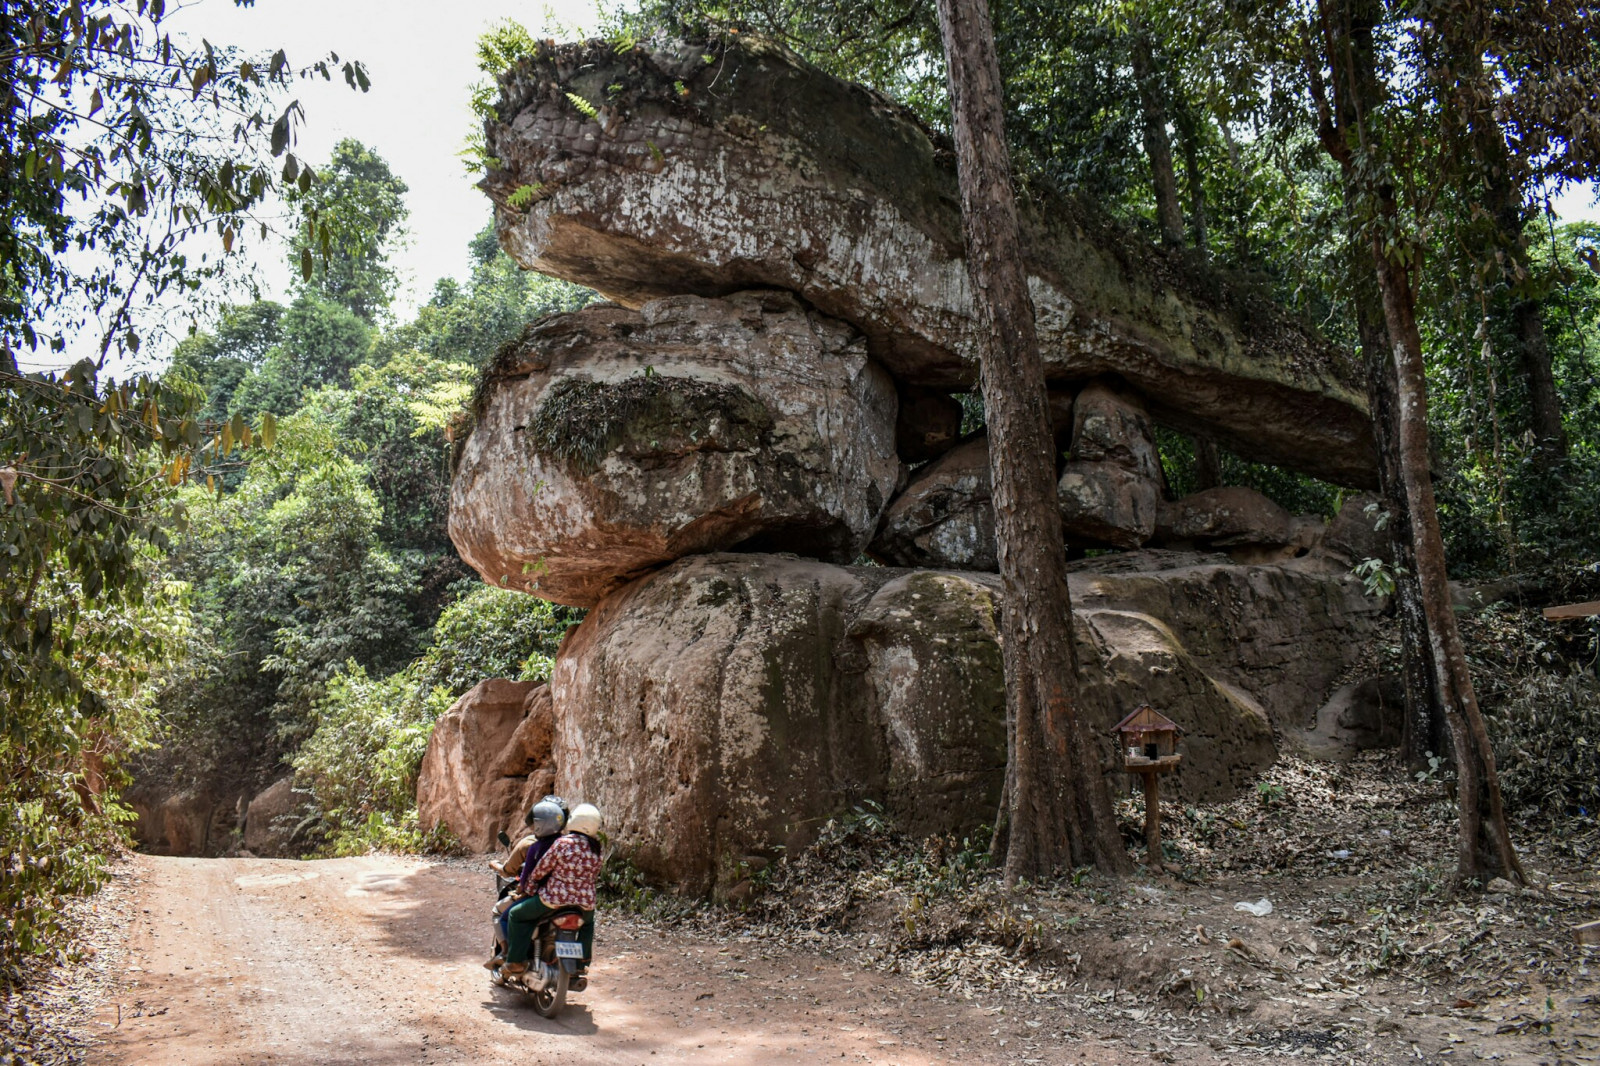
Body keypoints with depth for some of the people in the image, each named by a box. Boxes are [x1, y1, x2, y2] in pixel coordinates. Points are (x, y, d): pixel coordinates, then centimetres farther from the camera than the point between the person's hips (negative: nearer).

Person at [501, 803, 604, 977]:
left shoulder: (562, 843, -14)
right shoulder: (596, 847, 1)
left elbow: (541, 870, -6)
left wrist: (530, 885, 13)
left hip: (554, 899, -5)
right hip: (585, 903, 5)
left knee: (517, 915, 14)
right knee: (587, 922, 39)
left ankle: (516, 961, 12)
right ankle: (582, 962, 38)